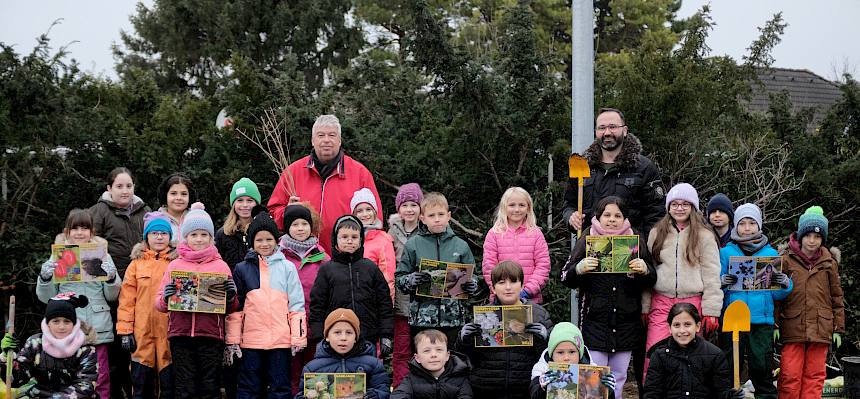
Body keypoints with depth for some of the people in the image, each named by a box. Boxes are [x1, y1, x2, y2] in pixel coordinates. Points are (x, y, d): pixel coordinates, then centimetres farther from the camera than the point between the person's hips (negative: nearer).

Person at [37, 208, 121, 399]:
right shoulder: (58, 257, 7)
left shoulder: (103, 255, 8)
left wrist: (111, 278, -10)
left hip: (98, 328, 0)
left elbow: (111, 297, 8)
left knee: (100, 378, 1)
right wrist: (45, 277, -10)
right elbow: (46, 297, 7)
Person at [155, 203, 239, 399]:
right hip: (181, 334, 0)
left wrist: (231, 296, -11)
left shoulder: (220, 266, 10)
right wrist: (166, 298, -13)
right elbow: (158, 304, 8)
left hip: (211, 334, 0)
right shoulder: (175, 265, 11)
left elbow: (231, 309, 9)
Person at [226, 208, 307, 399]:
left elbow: (297, 304, 5)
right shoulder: (241, 269, 8)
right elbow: (235, 307, 8)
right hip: (250, 339, 1)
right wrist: (232, 340, 3)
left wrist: (298, 337, -1)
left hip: (281, 340, 0)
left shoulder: (287, 268, 7)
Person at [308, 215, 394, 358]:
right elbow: (317, 306, 4)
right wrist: (320, 339, -2)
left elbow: (384, 302, 8)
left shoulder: (371, 268, 8)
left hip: (368, 340, 1)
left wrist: (386, 336, 2)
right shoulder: (326, 270, 4)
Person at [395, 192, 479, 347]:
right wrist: (411, 280, -16)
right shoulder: (413, 245, 4)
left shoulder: (460, 245, 9)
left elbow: (472, 276, 13)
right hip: (421, 320, -1)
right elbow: (399, 279, 4)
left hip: (453, 318, 1)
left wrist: (471, 285, -8)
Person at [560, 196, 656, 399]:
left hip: (626, 321, 2)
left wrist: (645, 270, -12)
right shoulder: (586, 241, 3)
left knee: (618, 377, 11)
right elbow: (566, 279, 1)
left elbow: (651, 281, 11)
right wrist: (579, 269, -21)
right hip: (595, 320, -2)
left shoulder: (637, 241, 8)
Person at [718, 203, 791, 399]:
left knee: (762, 368, -2)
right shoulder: (726, 252, 6)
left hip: (762, 321, 1)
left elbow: (777, 294, 8)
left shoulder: (771, 253, 10)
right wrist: (721, 283, -20)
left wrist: (785, 284, -13)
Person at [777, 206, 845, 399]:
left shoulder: (829, 262, 9)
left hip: (820, 329, 2)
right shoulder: (786, 260, 3)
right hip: (792, 328, -2)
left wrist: (838, 328, 9)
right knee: (790, 376, -5)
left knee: (815, 375, 4)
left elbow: (837, 297, 12)